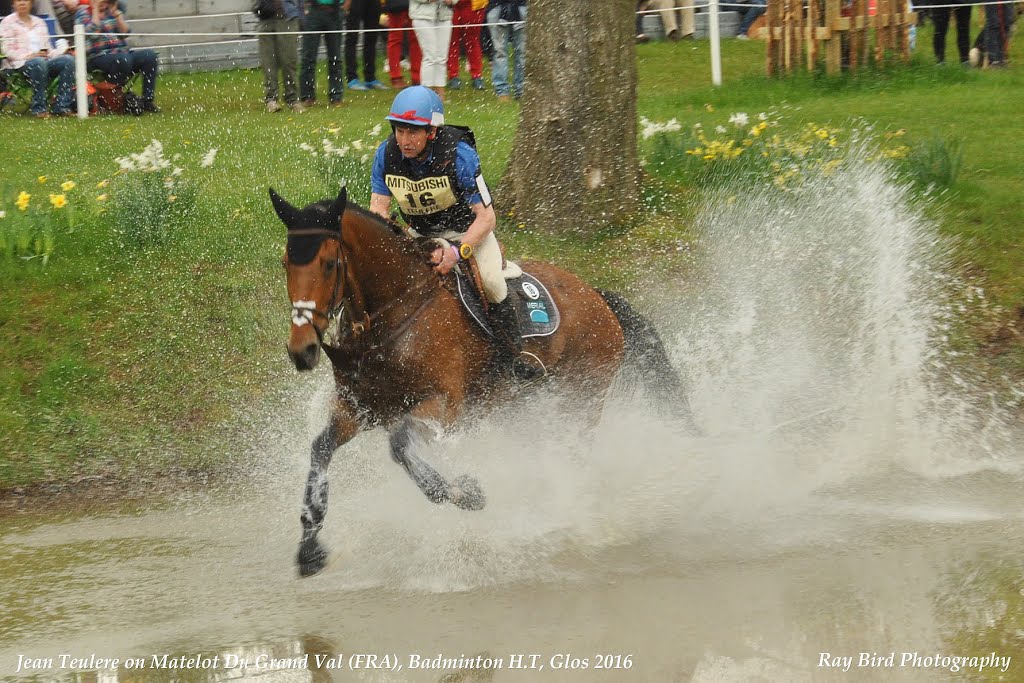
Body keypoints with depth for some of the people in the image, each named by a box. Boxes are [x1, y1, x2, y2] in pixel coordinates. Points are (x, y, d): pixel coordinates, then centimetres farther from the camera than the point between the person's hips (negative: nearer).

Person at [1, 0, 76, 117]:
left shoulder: (39, 22, 24)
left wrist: (47, 53, -3)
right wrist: (28, 56, -17)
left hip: (44, 60, 5)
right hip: (19, 63, -5)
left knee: (68, 60, -22)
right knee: (38, 62, -40)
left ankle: (61, 106, -26)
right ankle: (38, 108, -34)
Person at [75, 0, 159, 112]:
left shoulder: (110, 12, 20)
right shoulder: (83, 12, 6)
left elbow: (125, 32, 7)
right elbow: (92, 33, -13)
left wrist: (116, 12, 2)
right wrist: (96, 10, -7)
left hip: (121, 52, 6)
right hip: (98, 57, -6)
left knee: (150, 56, -18)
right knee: (123, 59, -39)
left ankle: (147, 100, -19)